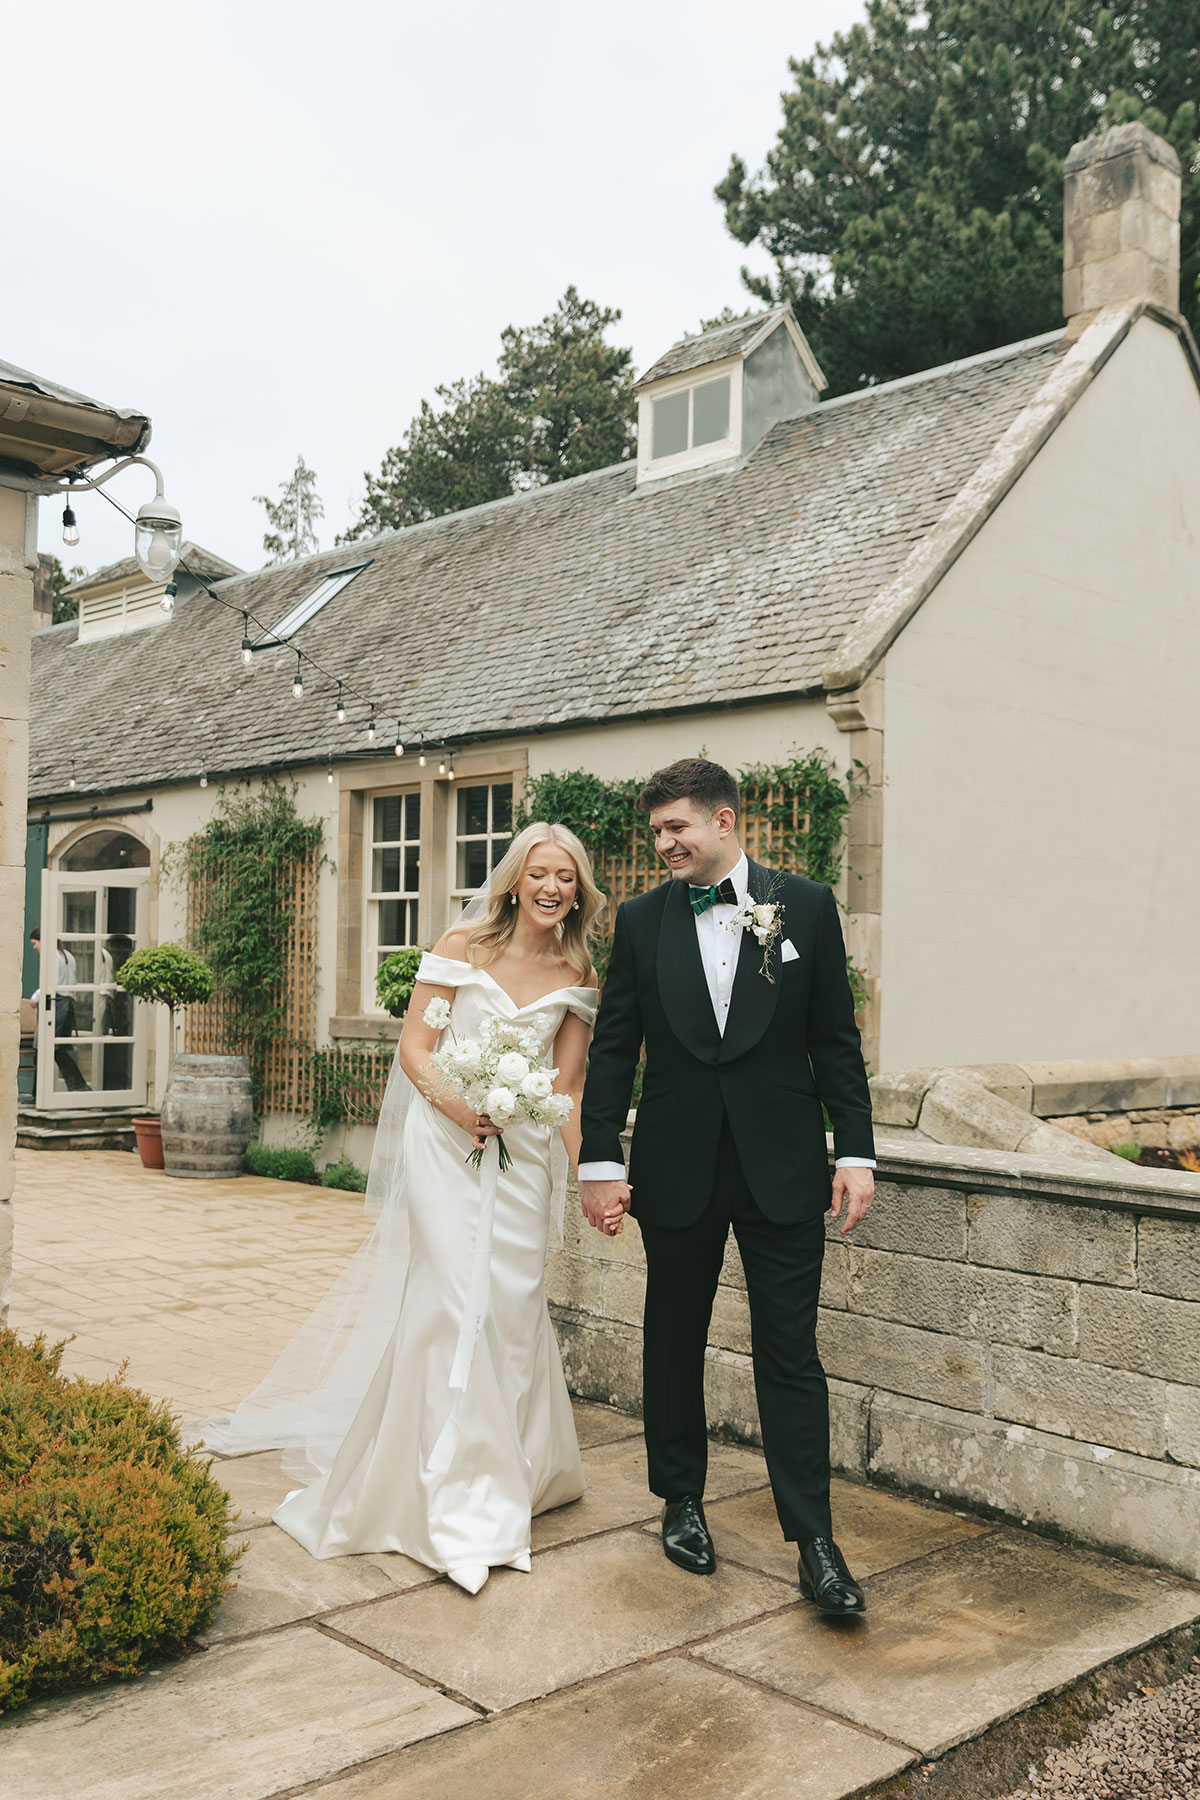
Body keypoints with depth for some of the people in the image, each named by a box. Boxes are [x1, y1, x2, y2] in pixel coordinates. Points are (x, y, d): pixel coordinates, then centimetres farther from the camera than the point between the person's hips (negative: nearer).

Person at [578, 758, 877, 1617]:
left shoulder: (806, 904, 0)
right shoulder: (641, 919, 3)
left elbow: (836, 1039, 2)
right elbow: (613, 1049, 3)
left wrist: (856, 1151, -3)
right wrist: (600, 1160, -3)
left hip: (783, 1165, -2)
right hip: (676, 1167, 2)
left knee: (791, 1353, 1)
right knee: (674, 1343, 14)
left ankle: (814, 1542, 10)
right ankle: (683, 1501, 32)